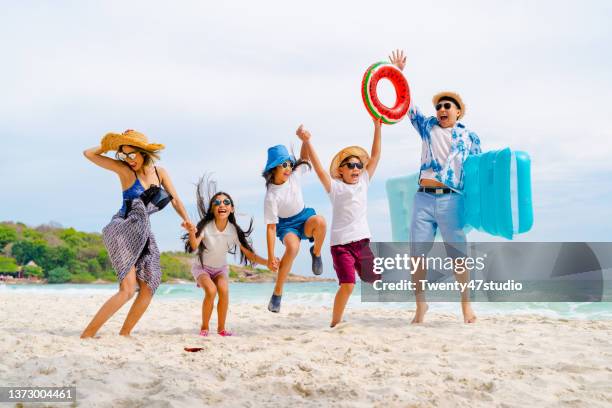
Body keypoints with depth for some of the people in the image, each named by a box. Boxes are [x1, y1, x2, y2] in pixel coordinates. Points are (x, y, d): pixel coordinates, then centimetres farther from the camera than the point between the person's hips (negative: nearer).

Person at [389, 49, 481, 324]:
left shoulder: (469, 136, 11)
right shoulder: (428, 126, 16)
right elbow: (407, 104, 15)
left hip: (451, 199, -2)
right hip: (423, 198, 2)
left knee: (458, 254, 0)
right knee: (417, 253, -1)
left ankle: (466, 303, 13)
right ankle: (420, 304, 10)